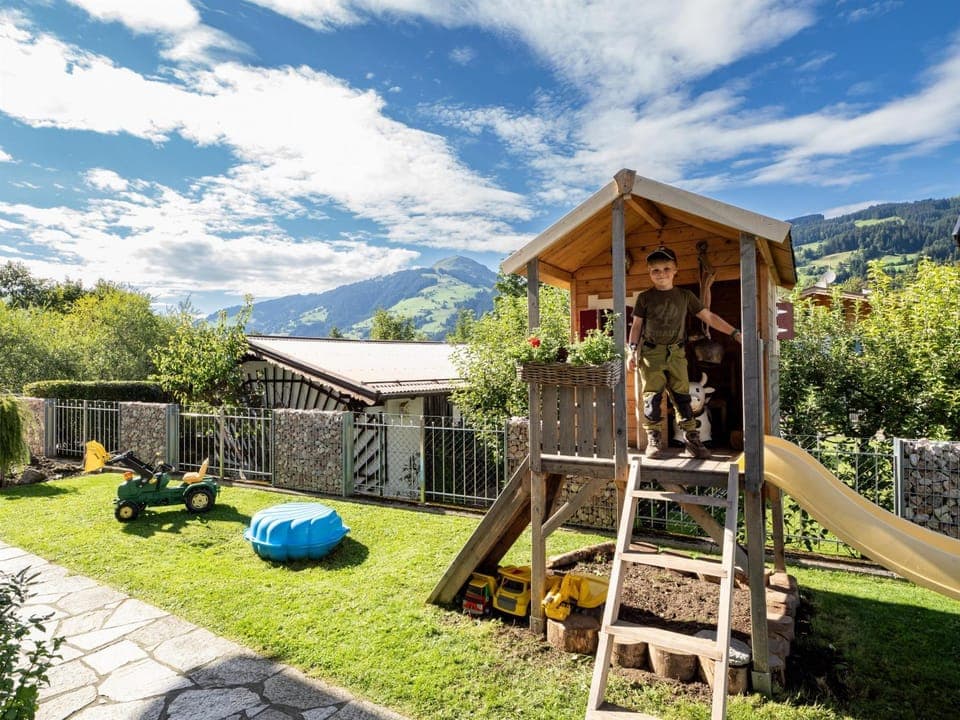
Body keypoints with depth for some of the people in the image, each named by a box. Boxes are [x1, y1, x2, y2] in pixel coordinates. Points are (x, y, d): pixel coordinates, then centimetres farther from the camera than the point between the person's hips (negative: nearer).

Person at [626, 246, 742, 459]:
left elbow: (709, 317, 9)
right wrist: (632, 351, -2)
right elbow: (636, 325, 6)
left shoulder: (685, 296, 8)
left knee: (682, 397, 3)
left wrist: (735, 333, 5)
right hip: (651, 353, -2)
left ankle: (692, 440, 10)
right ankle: (654, 440, 3)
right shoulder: (645, 298, 4)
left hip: (676, 354, 2)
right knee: (652, 397, -4)